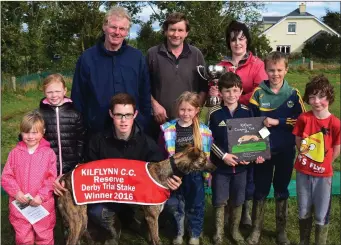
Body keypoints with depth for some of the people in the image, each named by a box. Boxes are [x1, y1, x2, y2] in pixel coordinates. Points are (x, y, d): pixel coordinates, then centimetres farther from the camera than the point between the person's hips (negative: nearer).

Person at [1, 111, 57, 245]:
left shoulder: (48, 153, -6)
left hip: (43, 204, -1)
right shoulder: (15, 153, -1)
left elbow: (52, 178, -8)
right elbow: (6, 177, 0)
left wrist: (41, 196, -17)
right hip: (20, 205, 2)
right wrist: (16, 192, -15)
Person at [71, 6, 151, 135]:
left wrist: (145, 126, 2)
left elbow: (145, 95, 6)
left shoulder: (137, 57, 2)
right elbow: (78, 97, 1)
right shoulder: (87, 57, -1)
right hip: (97, 130, -1)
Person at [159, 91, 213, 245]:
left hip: (195, 174, 0)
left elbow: (207, 154, 0)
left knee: (195, 205, 14)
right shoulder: (168, 128, -6)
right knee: (173, 204, 7)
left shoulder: (203, 130, -5)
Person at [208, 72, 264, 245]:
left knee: (237, 200, 13)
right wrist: (223, 155, -16)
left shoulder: (247, 112, 0)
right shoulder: (214, 113, -7)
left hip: (241, 164, 2)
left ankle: (235, 230, 32)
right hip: (220, 164, -2)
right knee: (219, 201, 7)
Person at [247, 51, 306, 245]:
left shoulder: (293, 94, -2)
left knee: (282, 191, 14)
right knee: (260, 191, 9)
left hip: (286, 151, 1)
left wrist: (277, 122, -16)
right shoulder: (258, 93, -4)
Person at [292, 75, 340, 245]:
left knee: (321, 214, 10)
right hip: (303, 172, 2)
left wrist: (323, 165, 3)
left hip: (323, 174, -2)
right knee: (303, 212, 18)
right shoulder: (303, 118, -10)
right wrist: (305, 159, 3)